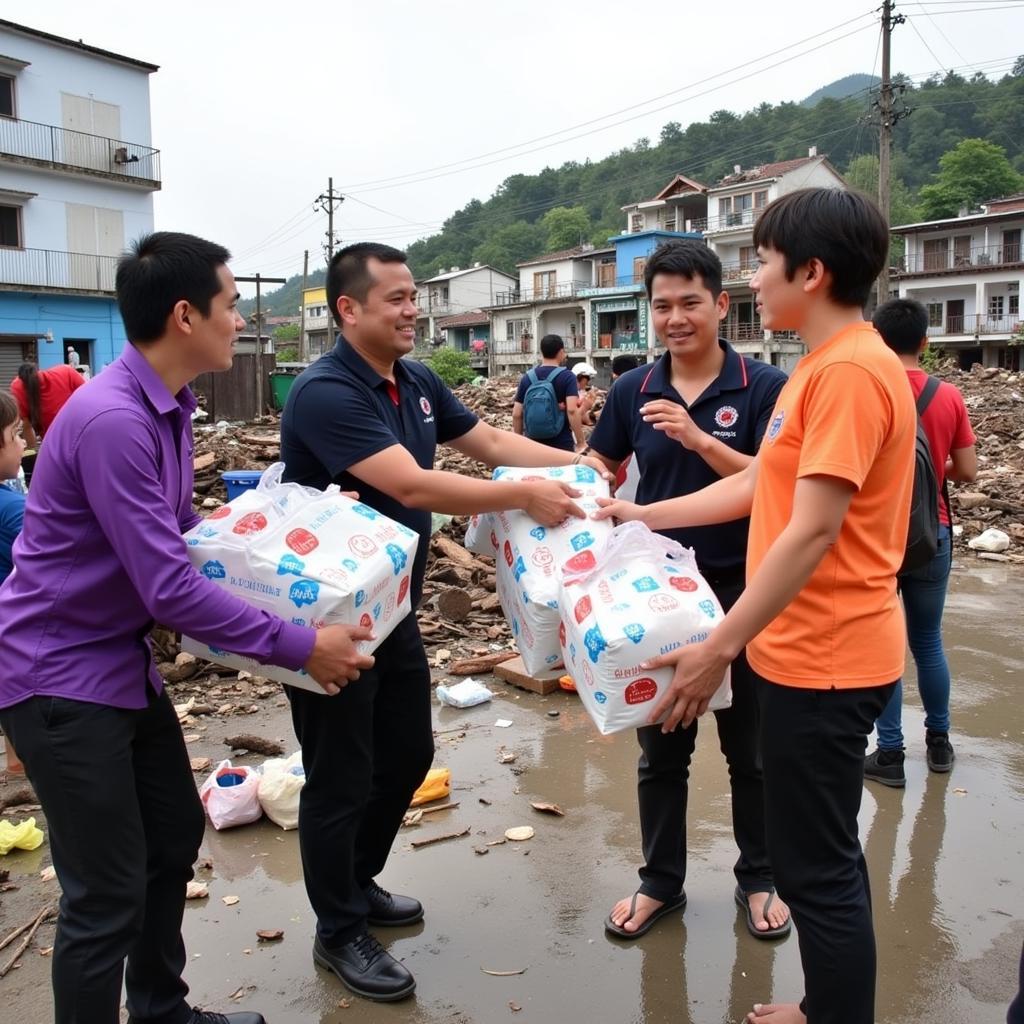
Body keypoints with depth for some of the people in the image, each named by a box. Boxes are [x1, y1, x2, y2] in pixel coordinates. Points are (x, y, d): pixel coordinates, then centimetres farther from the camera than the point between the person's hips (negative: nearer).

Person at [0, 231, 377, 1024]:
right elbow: (170, 590, -28)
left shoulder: (168, 408, 4)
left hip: (125, 663, 10)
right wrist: (301, 647, -22)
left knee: (174, 838, 21)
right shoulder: (111, 421, -27)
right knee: (107, 894, -1)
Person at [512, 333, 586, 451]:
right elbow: (572, 410, -19)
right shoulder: (567, 377, -6)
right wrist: (581, 442, -17)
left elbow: (517, 414, 4)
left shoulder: (527, 378, 5)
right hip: (562, 444, -3)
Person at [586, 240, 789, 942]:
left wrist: (700, 439, -26)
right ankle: (661, 881, 33)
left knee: (751, 747, 14)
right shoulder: (633, 391, 2)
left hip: (741, 593, -3)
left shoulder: (764, 388, -9)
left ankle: (758, 878, 35)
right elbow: (597, 471, 12)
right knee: (659, 751, 14)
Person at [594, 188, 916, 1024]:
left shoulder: (851, 369, -19)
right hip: (807, 650, 10)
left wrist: (718, 648, -22)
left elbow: (812, 532, -24)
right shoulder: (822, 366, 13)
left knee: (816, 865, 3)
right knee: (821, 853, 21)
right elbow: (759, 487, 18)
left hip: (824, 658, -10)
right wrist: (646, 515, 20)